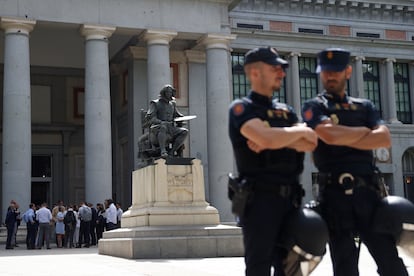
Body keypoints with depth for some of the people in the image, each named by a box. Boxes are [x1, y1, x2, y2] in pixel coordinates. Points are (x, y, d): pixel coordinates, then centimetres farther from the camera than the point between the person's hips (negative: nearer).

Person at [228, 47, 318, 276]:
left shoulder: (285, 111, 17)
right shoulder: (242, 108, -4)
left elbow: (309, 144, 2)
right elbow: (266, 138, -23)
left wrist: (275, 139, -13)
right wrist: (302, 131, -6)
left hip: (290, 198, 7)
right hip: (259, 198, -7)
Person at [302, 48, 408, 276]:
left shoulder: (364, 106, 17)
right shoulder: (314, 107, 7)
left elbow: (384, 139, -1)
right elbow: (329, 134, -15)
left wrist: (343, 138, -8)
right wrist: (365, 131, 0)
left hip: (368, 191, 3)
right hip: (335, 194, -2)